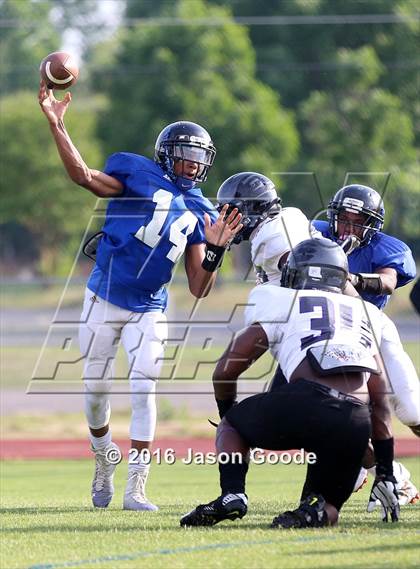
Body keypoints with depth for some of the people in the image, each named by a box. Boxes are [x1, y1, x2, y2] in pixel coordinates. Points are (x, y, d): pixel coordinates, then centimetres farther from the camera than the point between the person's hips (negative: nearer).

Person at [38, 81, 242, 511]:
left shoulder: (199, 213, 9)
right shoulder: (139, 175, -2)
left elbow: (198, 289, 7)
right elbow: (84, 177, -20)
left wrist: (214, 248, -9)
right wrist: (56, 124, -28)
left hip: (148, 310, 2)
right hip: (104, 298, -2)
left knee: (144, 390, -11)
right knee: (96, 389, 5)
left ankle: (135, 488, -9)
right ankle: (104, 456, 34)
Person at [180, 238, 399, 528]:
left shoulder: (281, 304, 18)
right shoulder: (365, 315, 30)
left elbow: (225, 371, 20)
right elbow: (380, 401, 29)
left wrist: (228, 412, 41)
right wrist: (386, 471, 31)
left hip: (307, 400, -3)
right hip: (357, 425, 3)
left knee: (231, 425, 26)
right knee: (324, 511, 21)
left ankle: (232, 494, -1)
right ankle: (316, 511, -15)